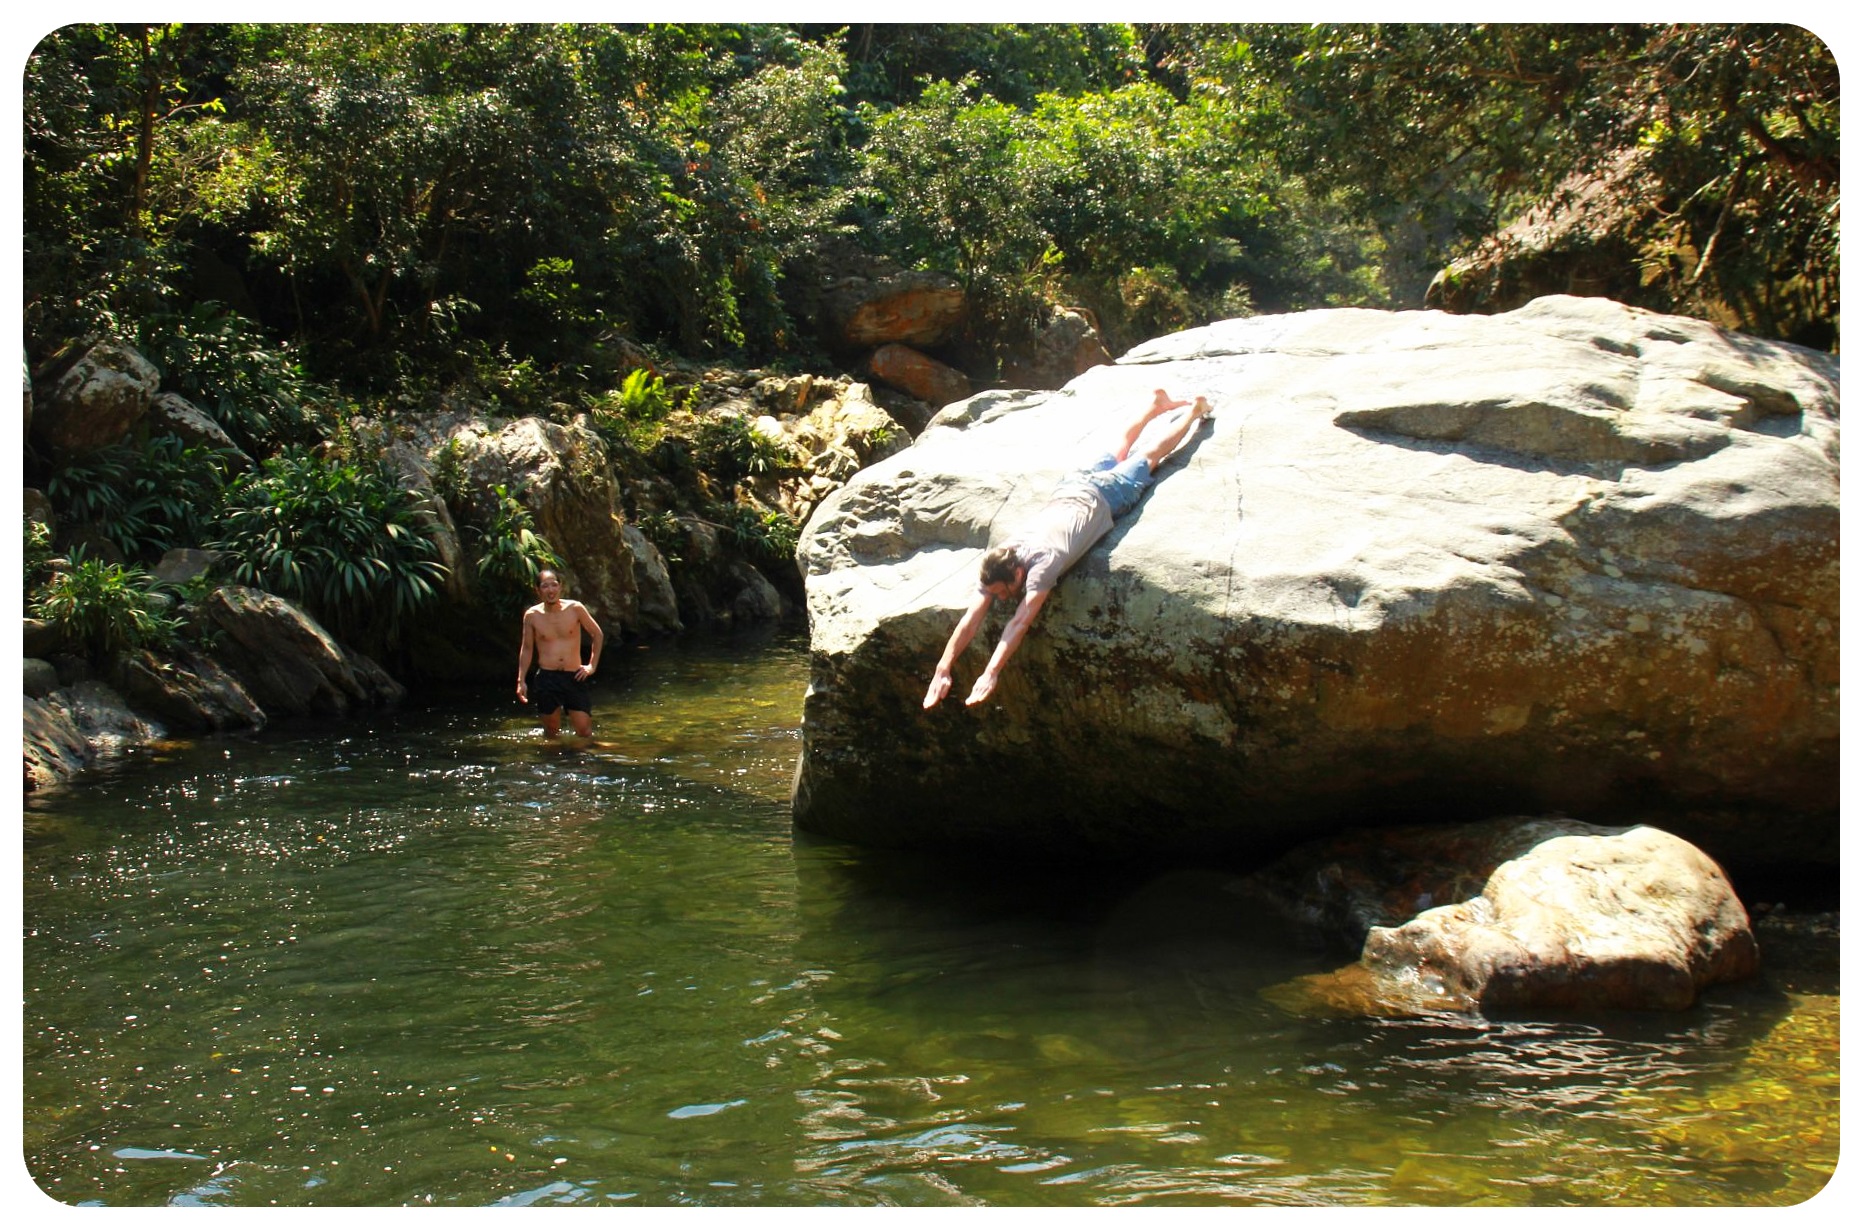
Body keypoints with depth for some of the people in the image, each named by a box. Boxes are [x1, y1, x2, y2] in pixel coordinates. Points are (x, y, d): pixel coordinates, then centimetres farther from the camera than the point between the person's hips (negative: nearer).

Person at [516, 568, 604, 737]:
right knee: (551, 730, 5)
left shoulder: (575, 608, -2)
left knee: (584, 731, -4)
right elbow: (526, 648, 11)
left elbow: (597, 634, 10)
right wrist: (521, 681, 8)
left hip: (574, 677, 0)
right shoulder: (532, 615, 0)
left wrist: (592, 665, 5)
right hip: (547, 678, 0)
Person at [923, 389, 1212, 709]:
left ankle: (1195, 410, 43)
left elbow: (1021, 621, -52)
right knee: (1117, 455, 30)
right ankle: (1157, 406, 54)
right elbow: (971, 620, -33)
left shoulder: (1043, 562, -45)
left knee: (1148, 458, 20)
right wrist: (942, 671, -43)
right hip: (1067, 490, 4)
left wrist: (991, 674, -60)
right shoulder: (994, 567, -29)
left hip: (1099, 498, -4)